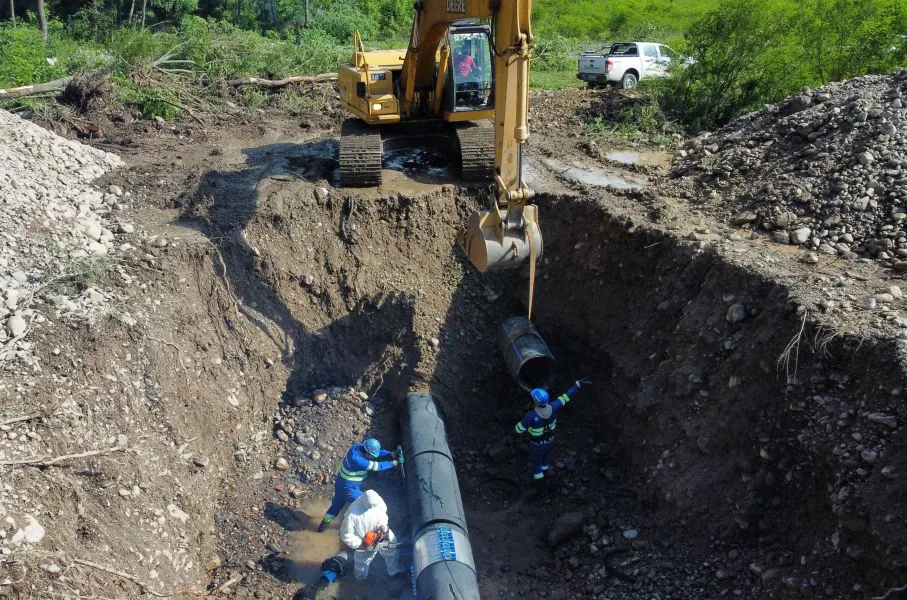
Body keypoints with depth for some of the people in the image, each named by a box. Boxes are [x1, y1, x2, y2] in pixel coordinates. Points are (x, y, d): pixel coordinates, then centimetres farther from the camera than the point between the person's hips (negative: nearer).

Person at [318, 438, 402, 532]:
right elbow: (376, 466, -31)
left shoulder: (359, 447, -14)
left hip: (341, 483, 9)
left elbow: (380, 453, -9)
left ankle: (324, 523, 43)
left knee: (337, 504, 27)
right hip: (347, 488, -8)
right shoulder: (356, 459, -37)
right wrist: (393, 463, -22)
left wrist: (393, 455, -22)